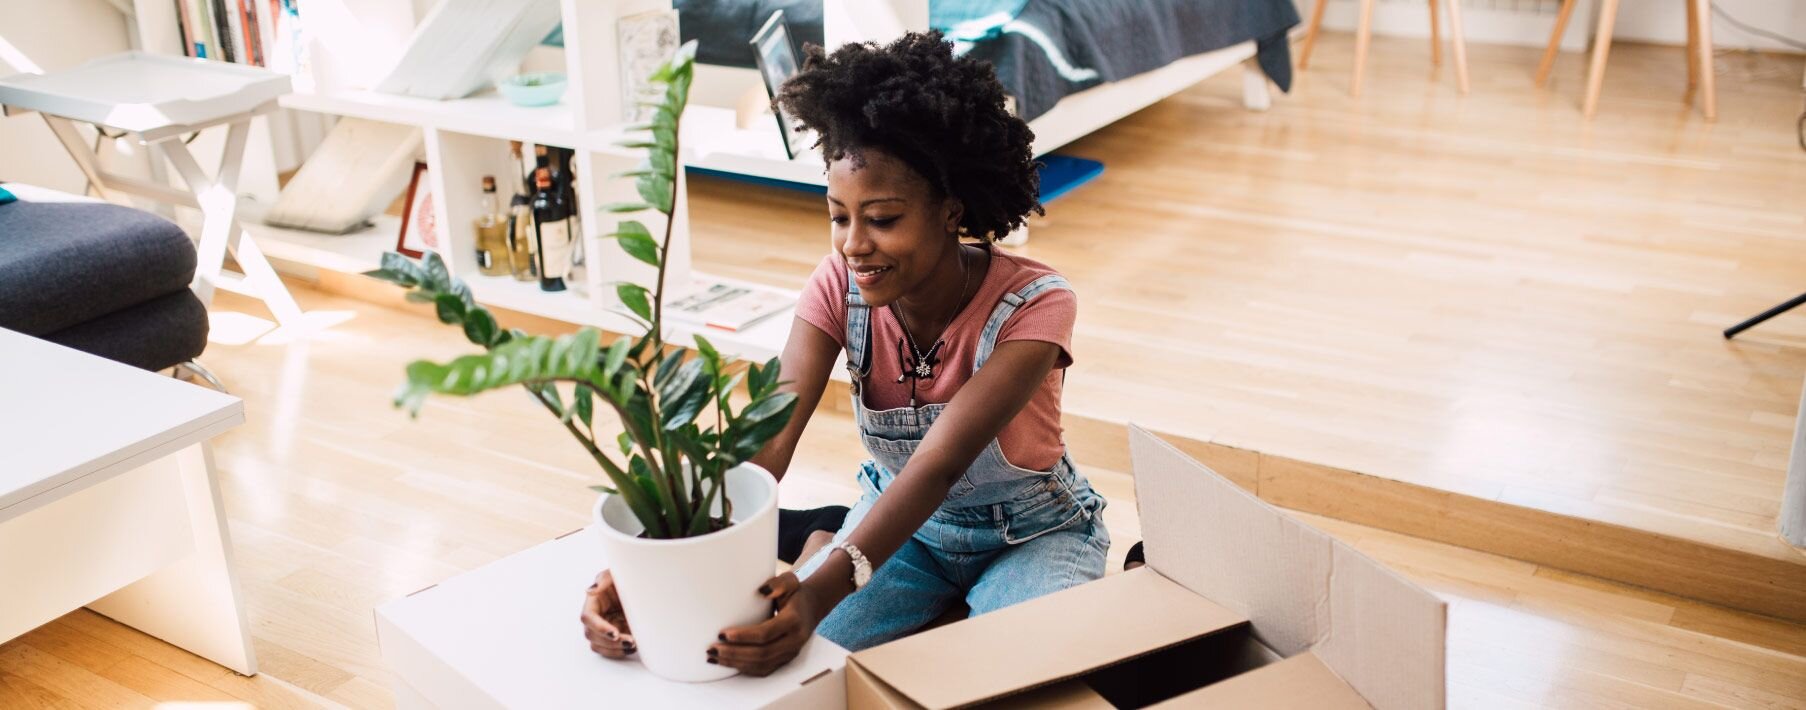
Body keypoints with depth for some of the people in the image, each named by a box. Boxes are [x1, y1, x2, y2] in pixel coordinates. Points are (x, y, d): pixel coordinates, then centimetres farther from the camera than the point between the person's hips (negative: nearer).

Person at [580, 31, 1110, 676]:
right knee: (789, 657, -21)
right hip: (900, 518, 2)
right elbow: (766, 436, -30)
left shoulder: (1033, 306, -28)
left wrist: (819, 594, -55)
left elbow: (939, 462, -40)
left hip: (1030, 533, -2)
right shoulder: (840, 286, -18)